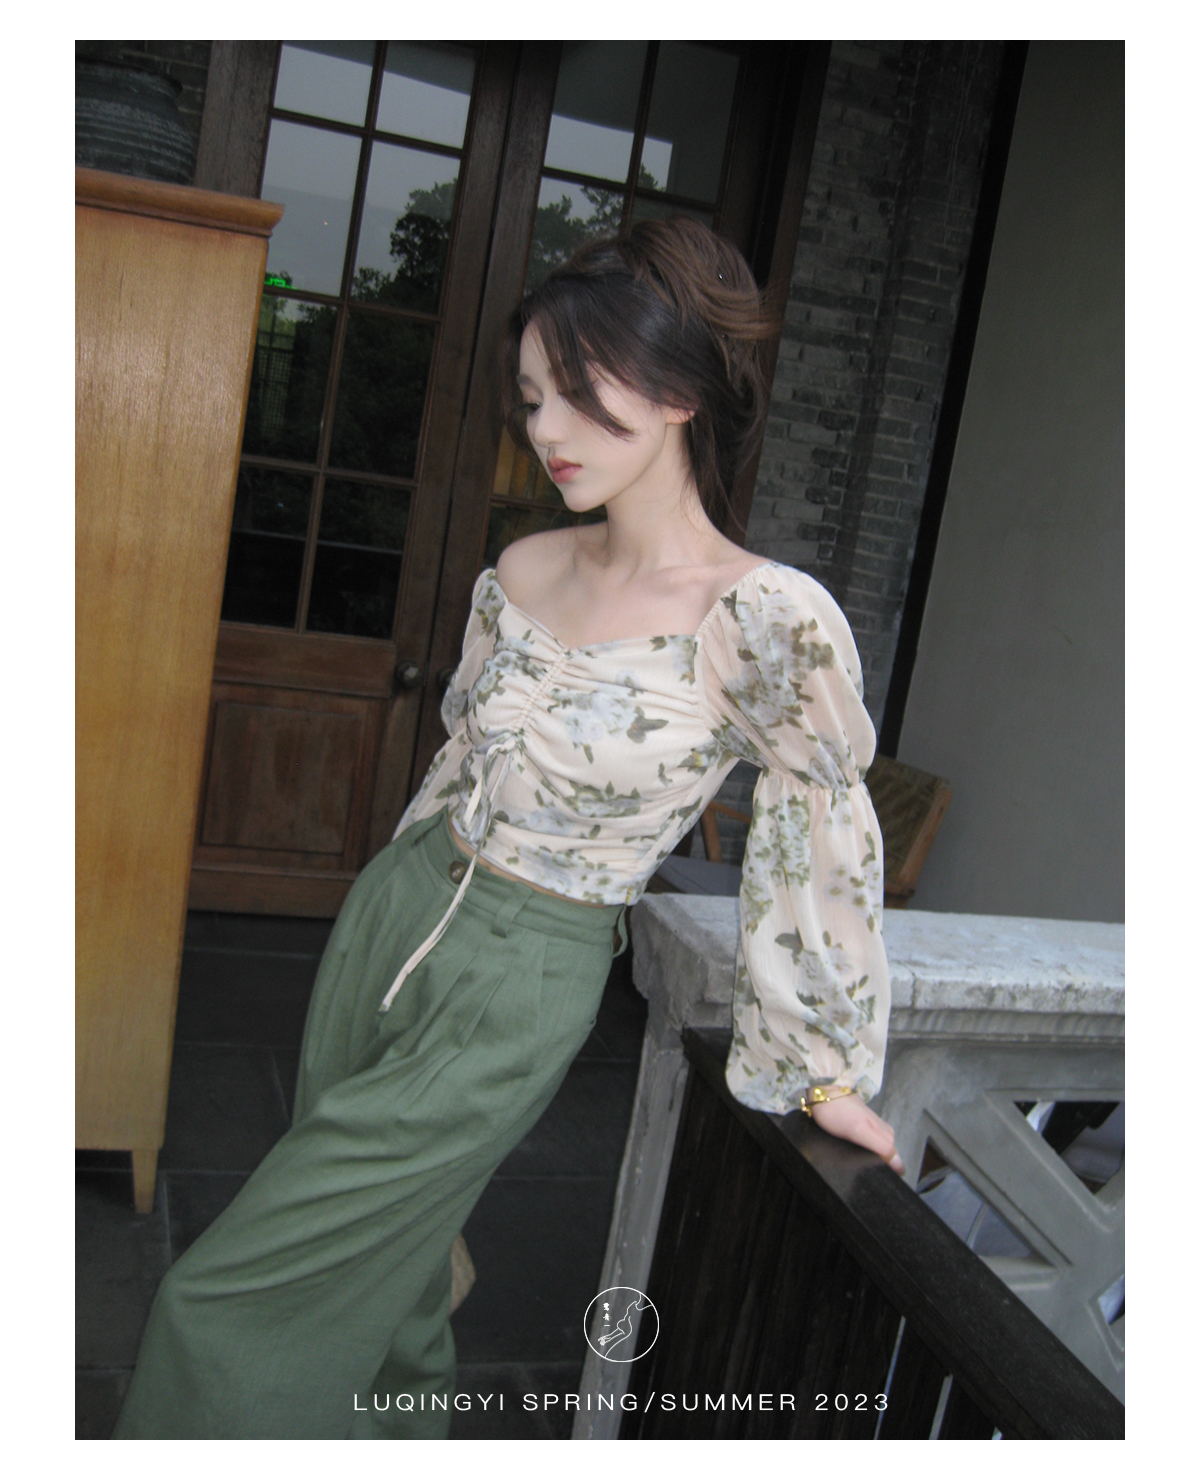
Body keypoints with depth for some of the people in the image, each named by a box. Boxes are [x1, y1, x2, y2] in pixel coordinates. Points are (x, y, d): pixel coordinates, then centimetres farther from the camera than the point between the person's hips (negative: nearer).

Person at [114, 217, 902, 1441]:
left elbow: (825, 837, -10)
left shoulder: (769, 622, -20)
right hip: (392, 914, 6)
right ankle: (406, 1427, 50)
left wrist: (829, 1065, -2)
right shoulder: (522, 571, 0)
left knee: (237, 1300, 2)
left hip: (517, 991, -6)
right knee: (371, 1257, 23)